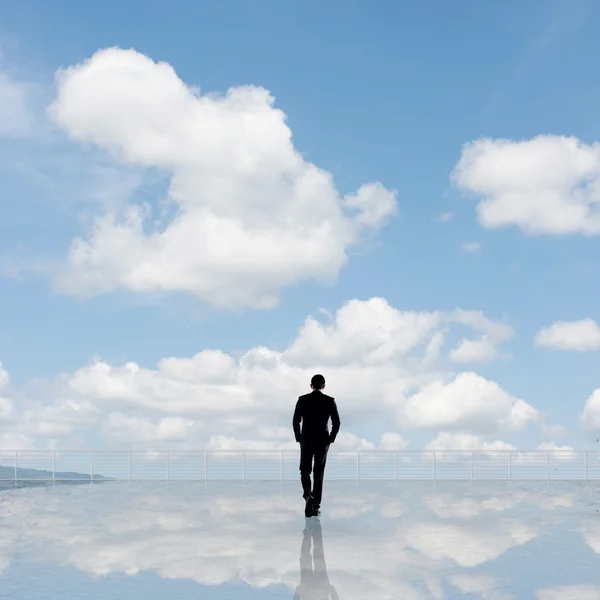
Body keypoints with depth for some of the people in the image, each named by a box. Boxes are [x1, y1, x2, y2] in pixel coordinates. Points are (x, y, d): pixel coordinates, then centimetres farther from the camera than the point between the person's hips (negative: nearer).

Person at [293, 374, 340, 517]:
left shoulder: (302, 399, -3)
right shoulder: (330, 401, -4)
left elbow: (295, 421, -4)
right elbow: (336, 423, -6)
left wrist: (299, 438, 8)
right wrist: (331, 439, 6)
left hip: (306, 441, 0)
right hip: (323, 441, 0)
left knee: (305, 471, 12)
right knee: (318, 473, 8)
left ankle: (308, 494, -16)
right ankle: (316, 506, 7)